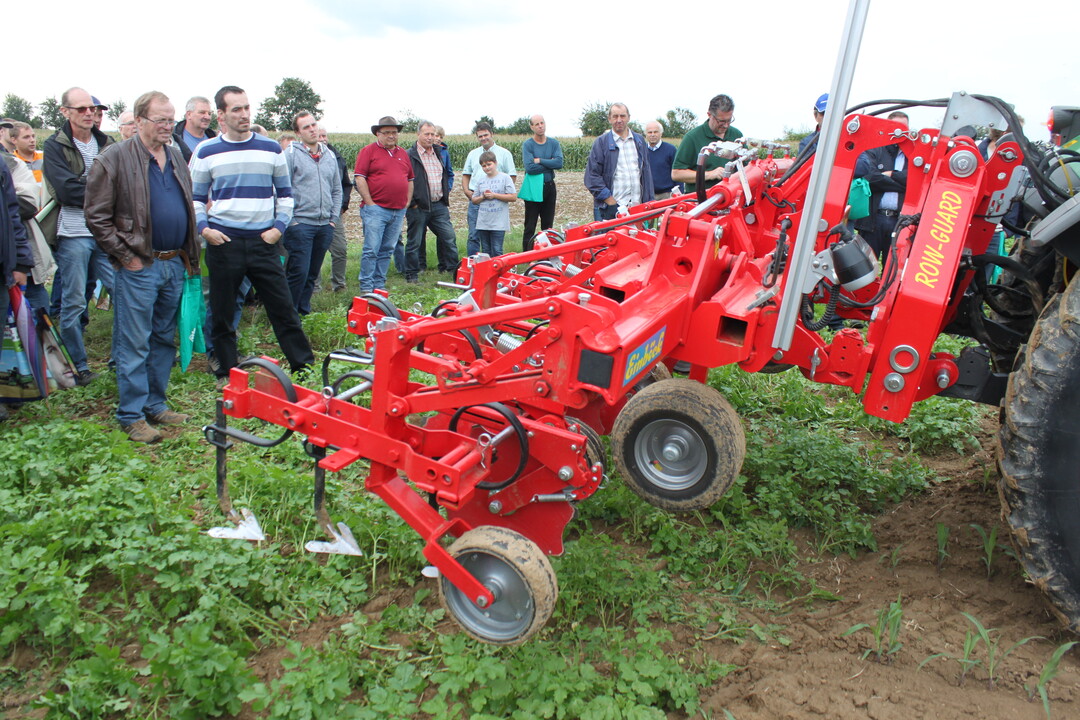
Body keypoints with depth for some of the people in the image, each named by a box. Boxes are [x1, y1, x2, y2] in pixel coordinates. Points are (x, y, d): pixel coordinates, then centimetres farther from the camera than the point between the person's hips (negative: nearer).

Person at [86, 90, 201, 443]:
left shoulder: (176, 156, 14)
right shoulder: (114, 159, -7)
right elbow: (97, 217, -8)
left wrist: (190, 256, 12)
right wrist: (126, 256, -11)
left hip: (174, 264, 7)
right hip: (138, 267, -6)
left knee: (164, 339, 13)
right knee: (134, 344, -1)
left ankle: (156, 404, 24)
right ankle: (131, 415, 8)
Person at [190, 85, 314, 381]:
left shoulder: (271, 149, 7)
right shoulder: (206, 152, 4)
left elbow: (285, 193, 13)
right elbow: (195, 197, 10)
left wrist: (279, 227, 0)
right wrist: (203, 229, -6)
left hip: (264, 242, 0)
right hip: (223, 243, 0)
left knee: (283, 309, 2)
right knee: (222, 313, 7)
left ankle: (304, 366, 11)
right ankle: (227, 374, 20)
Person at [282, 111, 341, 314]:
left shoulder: (330, 155, 13)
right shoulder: (291, 154, -4)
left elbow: (337, 190, 18)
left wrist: (334, 218, 9)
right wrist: (289, 220, -10)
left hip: (325, 225, 5)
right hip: (300, 224, -5)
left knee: (313, 273, 12)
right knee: (299, 272, -8)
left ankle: (303, 312, 24)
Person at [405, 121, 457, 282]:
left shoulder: (439, 153, 16)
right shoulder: (409, 155, -7)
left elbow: (447, 175, 28)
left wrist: (446, 193, 16)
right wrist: (412, 202, -13)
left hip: (439, 205, 6)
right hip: (418, 207, -6)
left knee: (449, 237, 3)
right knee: (415, 242, 2)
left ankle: (454, 269, 14)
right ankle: (411, 275, 12)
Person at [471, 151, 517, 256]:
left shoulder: (504, 178, -1)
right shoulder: (481, 181, 12)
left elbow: (513, 197, -7)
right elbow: (474, 200, 16)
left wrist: (494, 195, -10)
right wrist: (483, 197, -5)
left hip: (498, 223, -5)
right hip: (483, 223, 5)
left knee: (496, 251, -5)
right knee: (486, 251, 10)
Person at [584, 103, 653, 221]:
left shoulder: (640, 141, 17)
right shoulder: (601, 142, 3)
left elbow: (646, 172, 18)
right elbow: (592, 176, -3)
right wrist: (611, 201, -12)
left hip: (637, 206, 4)